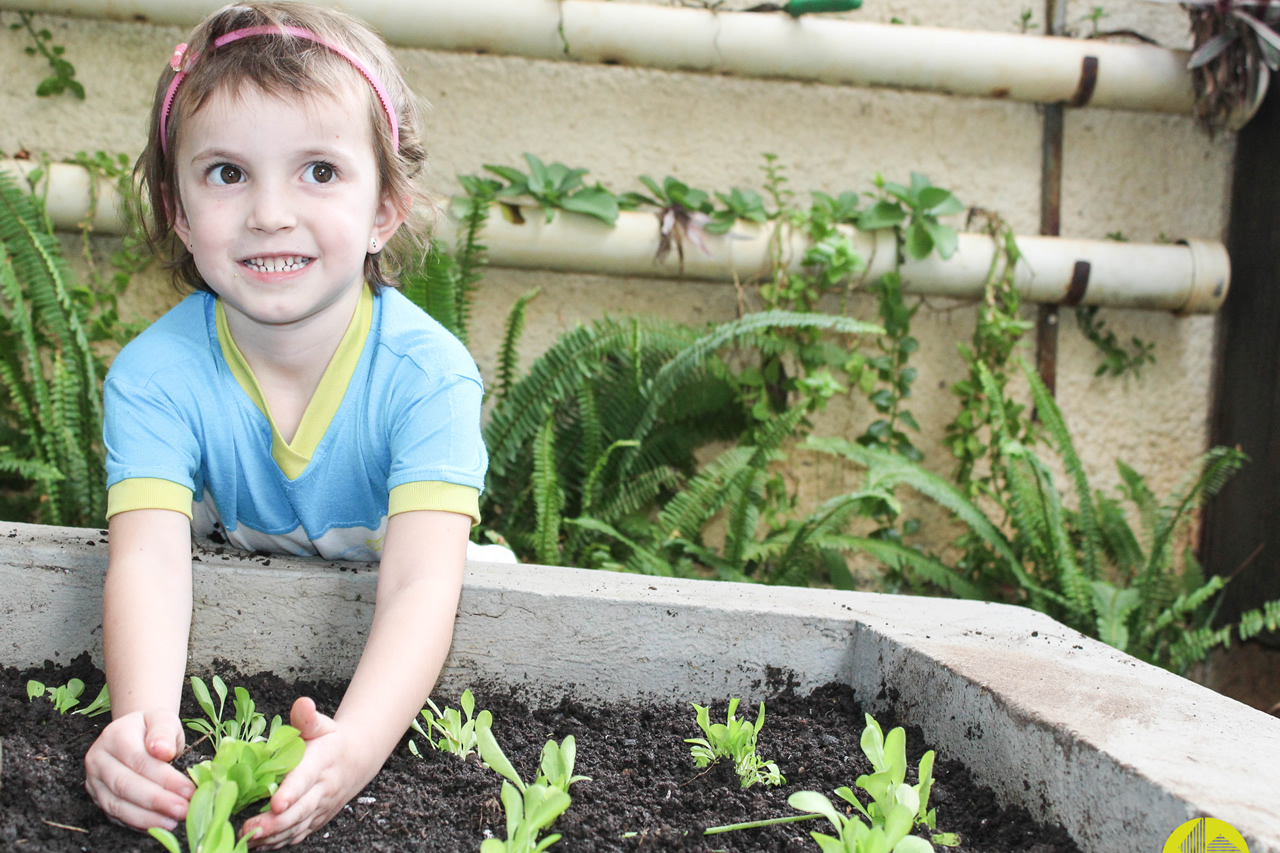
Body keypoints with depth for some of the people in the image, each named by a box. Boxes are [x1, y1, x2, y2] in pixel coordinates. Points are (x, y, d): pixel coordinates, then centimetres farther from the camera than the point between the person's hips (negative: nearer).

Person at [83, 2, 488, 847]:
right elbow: (149, 558, -30)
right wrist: (143, 719, -50)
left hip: (379, 653, 1)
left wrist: (357, 741, -52)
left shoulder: (427, 374, -23)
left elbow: (421, 581, -33)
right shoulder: (156, 375, -18)